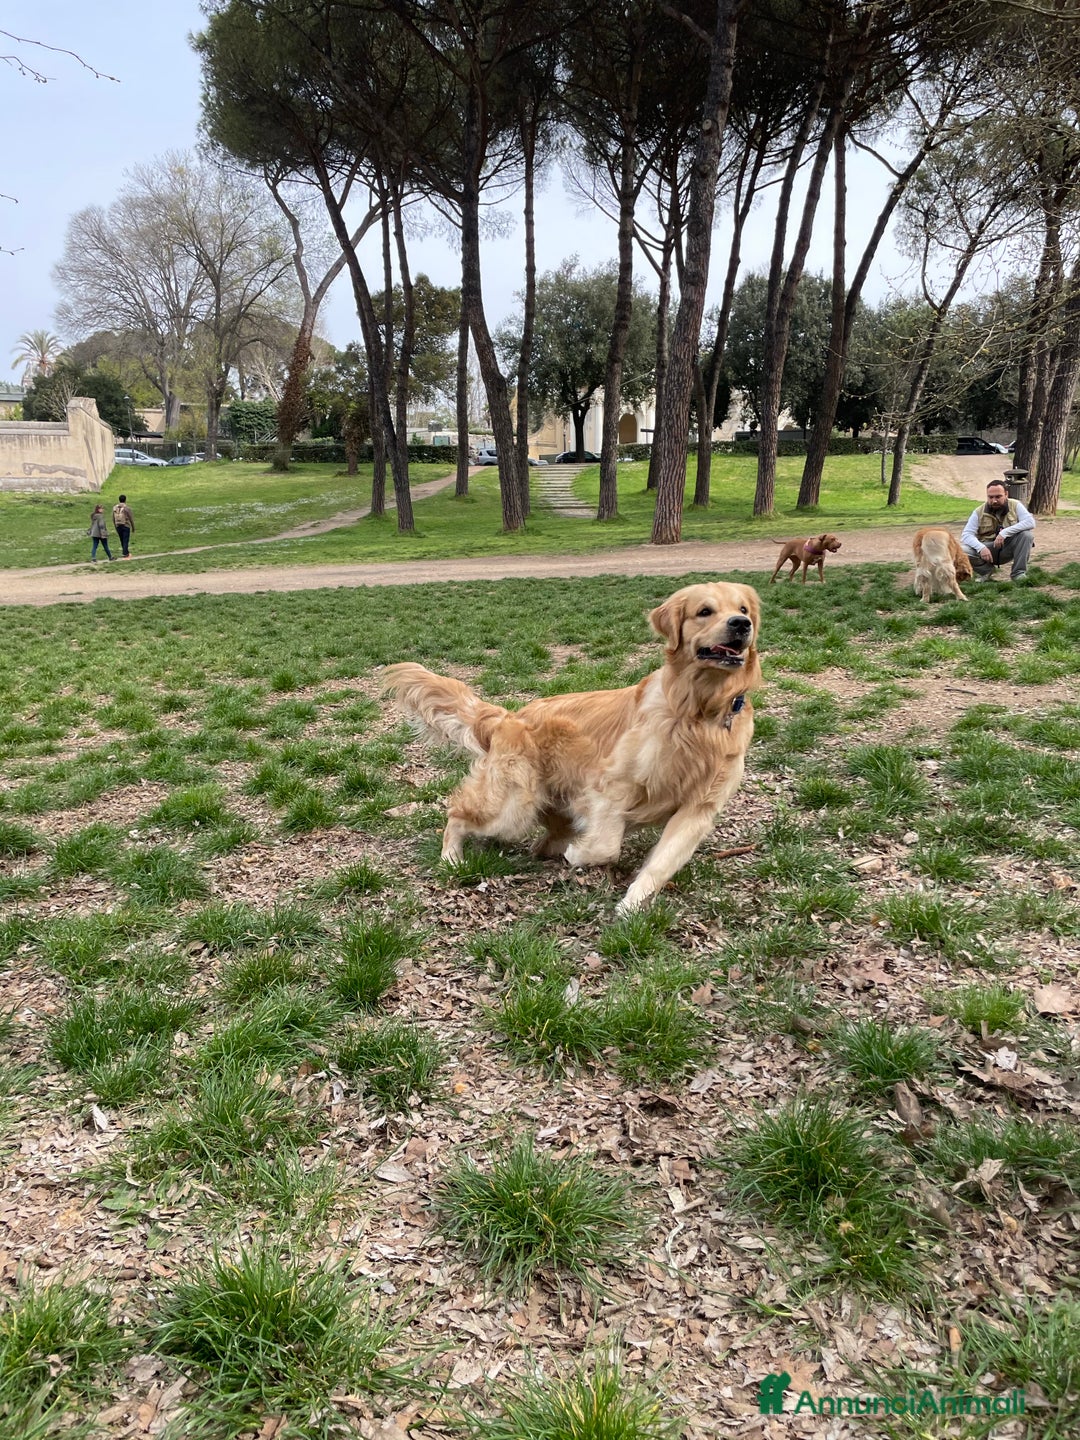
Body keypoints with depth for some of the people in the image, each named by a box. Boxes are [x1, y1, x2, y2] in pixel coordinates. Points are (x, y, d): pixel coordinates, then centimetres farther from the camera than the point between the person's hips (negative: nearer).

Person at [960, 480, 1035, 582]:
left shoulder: (1015, 506, -4)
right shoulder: (979, 512, -4)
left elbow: (1030, 522, -19)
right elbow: (966, 534, -12)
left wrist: (1004, 533, -30)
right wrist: (981, 548, -32)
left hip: (1008, 548, 0)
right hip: (987, 548, 0)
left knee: (1027, 533, -27)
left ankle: (1018, 573, -12)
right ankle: (986, 570, 3)